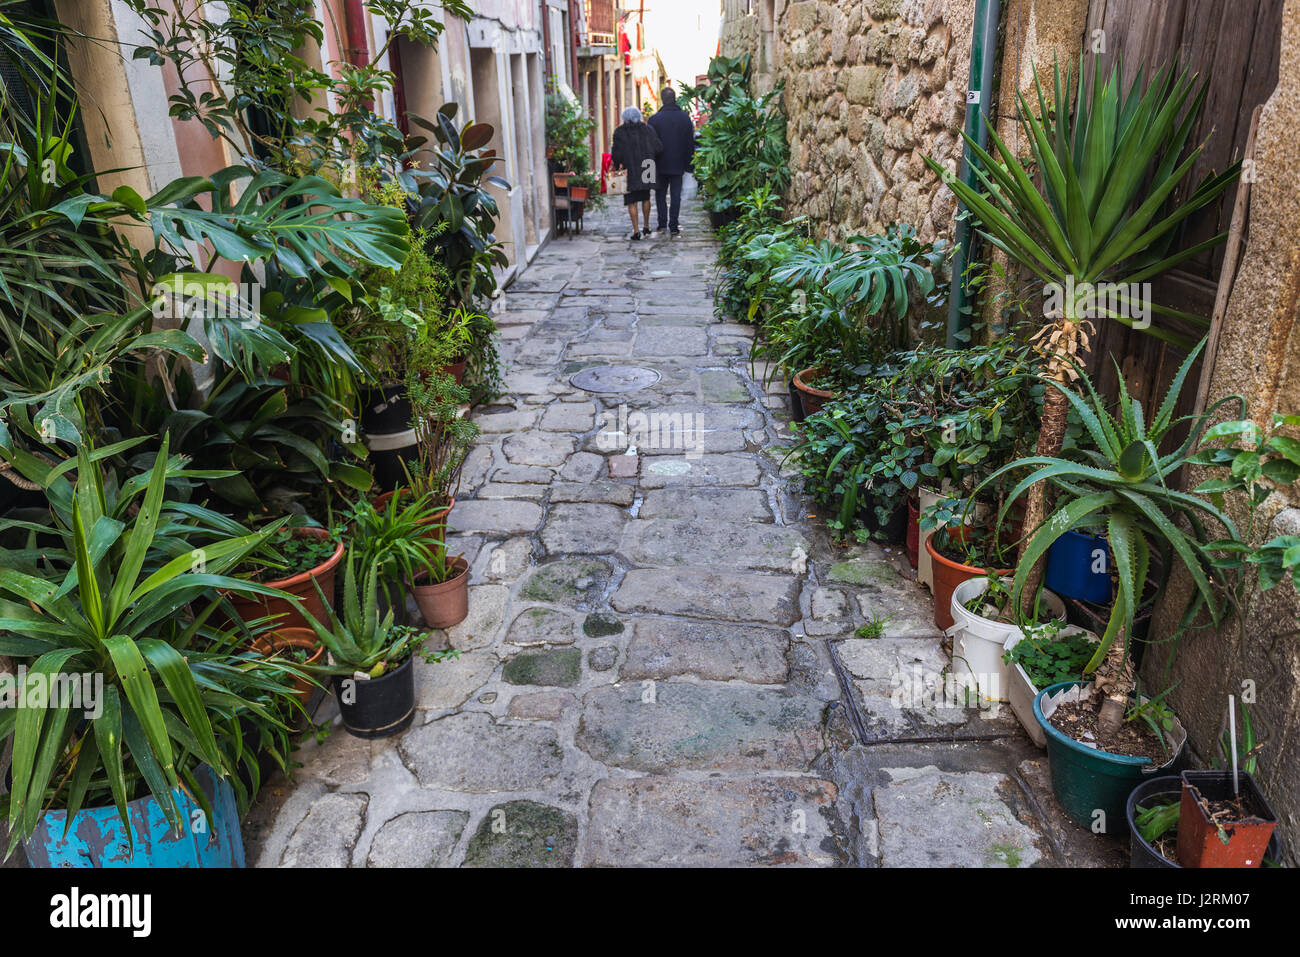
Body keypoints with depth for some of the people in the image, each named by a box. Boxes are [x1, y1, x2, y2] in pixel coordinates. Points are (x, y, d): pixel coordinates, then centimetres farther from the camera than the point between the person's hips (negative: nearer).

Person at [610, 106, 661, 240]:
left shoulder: (619, 132, -5)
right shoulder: (647, 129, 1)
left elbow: (616, 153, -9)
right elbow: (658, 148, -4)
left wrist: (617, 165, 8)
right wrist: (653, 162, 12)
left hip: (629, 170, -3)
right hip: (645, 169, 3)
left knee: (632, 201, 2)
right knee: (645, 198, 18)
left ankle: (636, 230, -6)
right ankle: (647, 227, 21)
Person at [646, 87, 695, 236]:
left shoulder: (654, 119, -8)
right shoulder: (685, 118, 0)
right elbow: (691, 143, 4)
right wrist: (689, 164, 10)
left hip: (660, 165, -1)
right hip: (678, 165, 1)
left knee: (660, 194, 12)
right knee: (676, 196, 4)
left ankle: (662, 223, 5)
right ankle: (673, 227, 1)